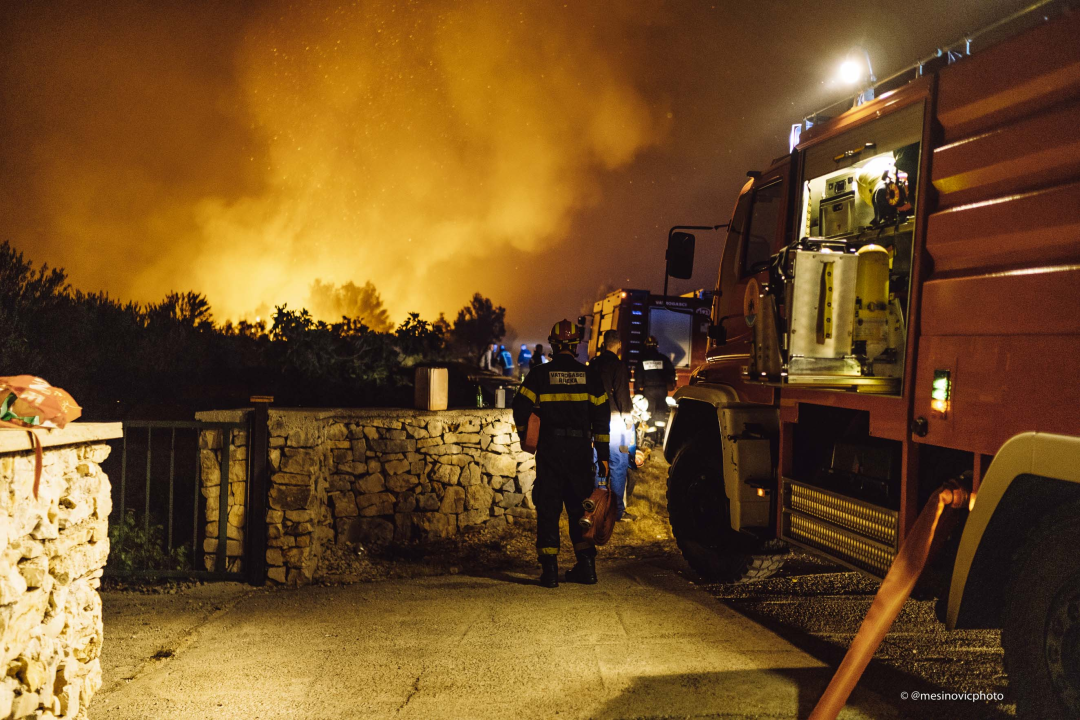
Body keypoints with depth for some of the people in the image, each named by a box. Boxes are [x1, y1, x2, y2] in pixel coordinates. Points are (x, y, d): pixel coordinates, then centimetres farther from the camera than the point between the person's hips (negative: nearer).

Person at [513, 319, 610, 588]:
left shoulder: (540, 375, -3)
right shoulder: (589, 376, 3)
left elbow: (520, 409, -3)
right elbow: (602, 417, 3)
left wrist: (525, 435, 17)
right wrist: (603, 455, 9)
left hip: (549, 449, -2)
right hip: (580, 450, 2)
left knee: (548, 508, 4)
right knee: (579, 507, 13)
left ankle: (549, 570, 1)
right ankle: (586, 566, 12)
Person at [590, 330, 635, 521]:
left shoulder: (593, 364, 8)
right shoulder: (618, 365, -11)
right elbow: (622, 394, -14)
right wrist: (628, 419, -7)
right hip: (614, 419, -7)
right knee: (618, 464, -2)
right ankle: (618, 510, -2)